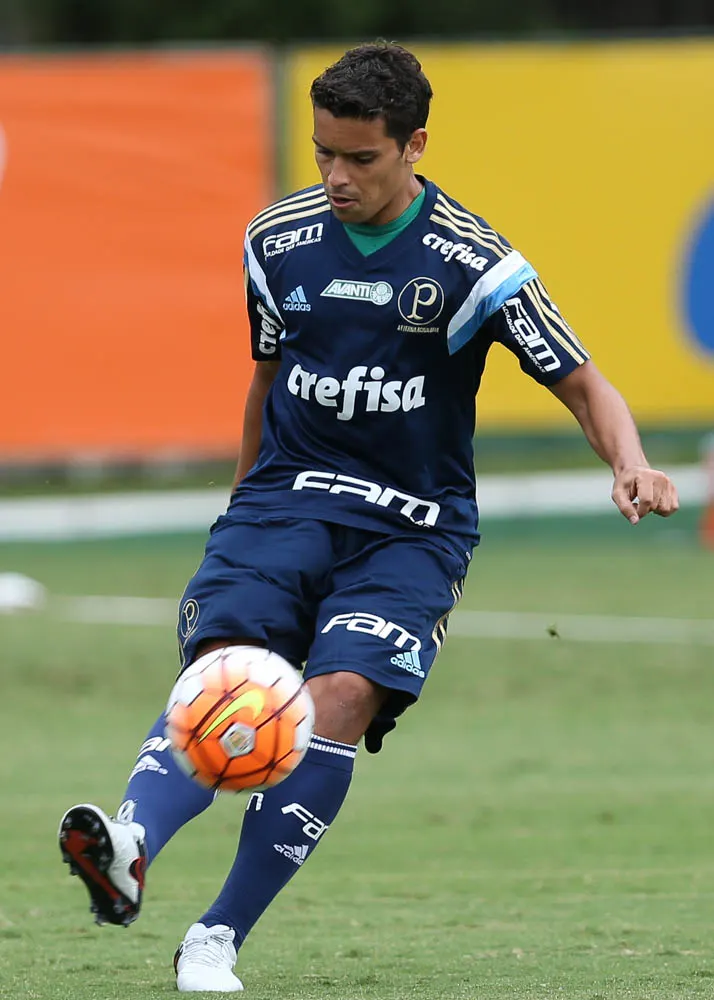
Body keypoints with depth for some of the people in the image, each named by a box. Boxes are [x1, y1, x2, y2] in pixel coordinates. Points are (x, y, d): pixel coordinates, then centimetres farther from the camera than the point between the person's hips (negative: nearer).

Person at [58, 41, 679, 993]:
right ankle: (130, 846, -50)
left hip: (409, 529, -2)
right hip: (284, 498, 2)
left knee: (342, 697, -25)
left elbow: (583, 385, -3)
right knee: (224, 669, -25)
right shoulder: (278, 238, 5)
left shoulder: (472, 263, -7)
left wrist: (631, 465, -22)